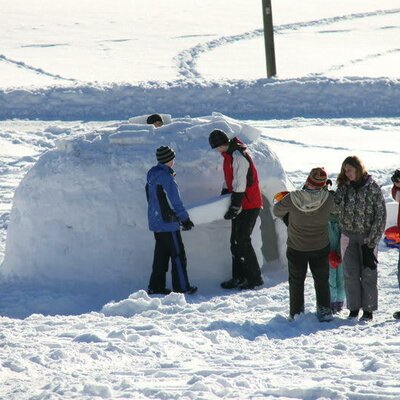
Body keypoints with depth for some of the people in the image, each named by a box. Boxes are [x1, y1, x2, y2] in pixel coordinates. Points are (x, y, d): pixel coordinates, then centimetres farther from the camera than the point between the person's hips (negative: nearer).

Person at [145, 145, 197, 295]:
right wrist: (185, 219, -6)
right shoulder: (166, 177, -19)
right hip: (168, 222, -9)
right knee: (178, 255, 0)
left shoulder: (152, 174, 8)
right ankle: (181, 287, 4)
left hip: (155, 221, 9)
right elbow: (175, 202, -16)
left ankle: (155, 286, 15)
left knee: (161, 254, 14)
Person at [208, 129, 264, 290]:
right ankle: (238, 277, 19)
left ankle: (255, 278, -2)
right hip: (241, 205, 10)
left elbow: (239, 185, -23)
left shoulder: (238, 156, -22)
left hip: (249, 205, -10)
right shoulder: (229, 155, 10)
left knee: (242, 241, -9)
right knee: (235, 241, 12)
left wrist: (234, 207, -21)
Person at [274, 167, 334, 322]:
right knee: (322, 280, 19)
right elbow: (334, 211, -2)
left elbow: (277, 211, -6)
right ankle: (324, 311, 19)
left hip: (296, 248, 0)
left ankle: (296, 313, 21)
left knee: (296, 281, 17)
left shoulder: (292, 199, -24)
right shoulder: (328, 199, -24)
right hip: (321, 248, 0)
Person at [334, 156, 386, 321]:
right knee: (350, 273, 4)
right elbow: (336, 208, -2)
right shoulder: (344, 187, 3)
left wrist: (372, 241, -12)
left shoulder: (373, 188, -9)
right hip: (348, 235, 3)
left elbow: (380, 216, -9)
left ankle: (368, 310, 8)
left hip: (367, 236, -3)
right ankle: (353, 308, 13)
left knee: (368, 273, 1)